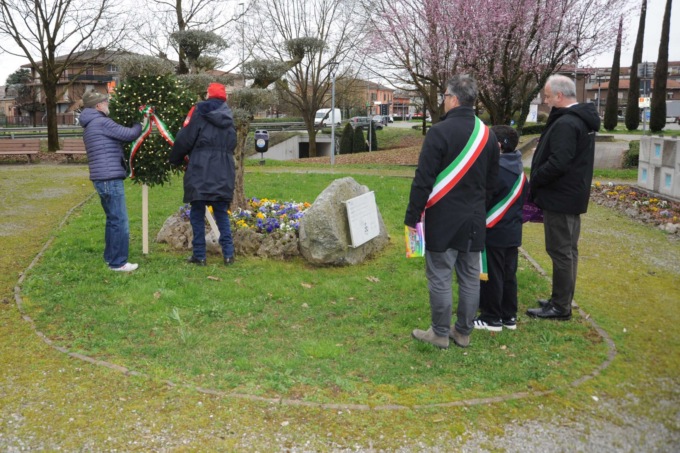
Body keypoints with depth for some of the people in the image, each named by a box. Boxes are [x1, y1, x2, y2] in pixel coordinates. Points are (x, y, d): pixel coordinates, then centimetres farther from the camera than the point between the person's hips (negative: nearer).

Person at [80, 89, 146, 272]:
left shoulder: (90, 125, 20)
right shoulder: (102, 122, -12)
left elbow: (119, 138, 21)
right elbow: (129, 134, -11)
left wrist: (135, 126, 10)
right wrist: (140, 124, 7)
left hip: (102, 178, 10)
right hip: (110, 179, -10)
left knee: (112, 220, 18)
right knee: (120, 222, -6)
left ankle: (110, 257, 26)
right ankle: (118, 262, -2)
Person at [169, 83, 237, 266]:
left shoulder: (200, 112, -2)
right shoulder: (228, 118, 14)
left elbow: (185, 139, -3)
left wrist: (175, 159, 13)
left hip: (200, 172, -4)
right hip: (223, 174, 5)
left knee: (197, 215, 4)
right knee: (222, 214, 11)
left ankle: (199, 255, 5)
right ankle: (228, 254, 6)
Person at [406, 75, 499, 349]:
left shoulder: (440, 131, -13)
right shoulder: (487, 134, 8)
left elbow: (423, 179, -14)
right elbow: (492, 180, 15)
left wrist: (412, 216, -7)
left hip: (443, 217, -6)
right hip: (474, 219, 7)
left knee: (440, 277, 2)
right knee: (470, 277, 11)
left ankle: (440, 334, 11)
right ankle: (463, 332, 21)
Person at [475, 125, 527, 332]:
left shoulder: (495, 170, -19)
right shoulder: (519, 170, 9)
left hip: (493, 233, -9)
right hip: (513, 232, 9)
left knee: (491, 277, 1)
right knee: (509, 275, 15)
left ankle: (491, 318, 9)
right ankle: (509, 316, 22)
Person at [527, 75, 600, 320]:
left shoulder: (565, 123, -21)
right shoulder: (582, 120, 12)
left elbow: (557, 163, -28)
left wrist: (533, 182, -13)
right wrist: (538, 182, 10)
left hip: (560, 199, -10)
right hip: (573, 196, 10)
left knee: (560, 252, -2)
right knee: (568, 251, 16)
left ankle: (560, 307, 7)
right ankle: (563, 300, 28)